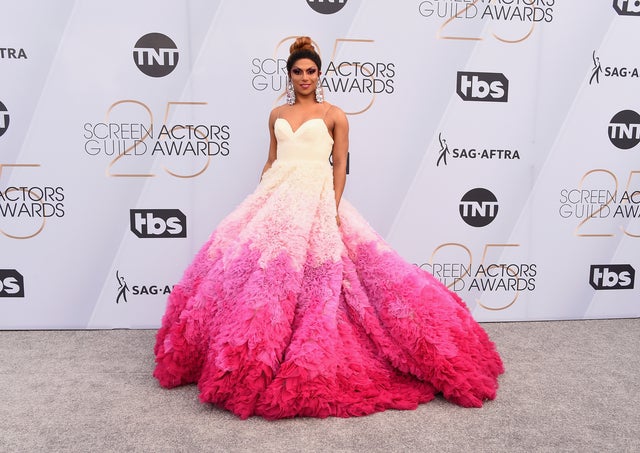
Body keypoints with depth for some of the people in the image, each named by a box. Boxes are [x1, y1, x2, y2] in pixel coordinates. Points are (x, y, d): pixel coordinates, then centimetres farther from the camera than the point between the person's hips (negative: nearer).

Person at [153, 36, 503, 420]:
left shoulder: (334, 115, 5)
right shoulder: (277, 115, 17)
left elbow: (341, 165, 1)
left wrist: (335, 208, -11)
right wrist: (259, 199, 12)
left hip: (316, 201, -4)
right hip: (276, 198, 4)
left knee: (314, 277, -10)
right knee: (258, 268, -4)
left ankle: (312, 363, 4)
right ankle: (254, 357, 10)